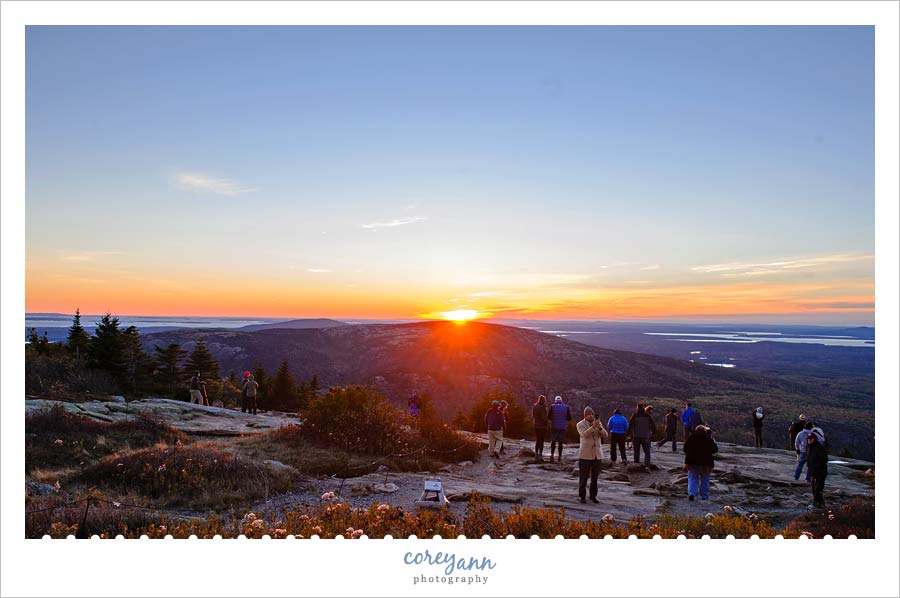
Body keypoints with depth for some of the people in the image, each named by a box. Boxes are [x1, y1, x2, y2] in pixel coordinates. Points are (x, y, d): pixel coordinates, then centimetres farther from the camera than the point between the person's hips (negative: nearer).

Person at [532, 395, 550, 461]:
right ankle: (540, 455, 0)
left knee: (537, 441, 15)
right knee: (541, 441, 1)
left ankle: (536, 455, 18)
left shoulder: (534, 406, 2)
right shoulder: (543, 408, -17)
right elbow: (545, 417, -19)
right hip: (542, 426, -6)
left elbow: (533, 416, 8)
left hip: (536, 425, 6)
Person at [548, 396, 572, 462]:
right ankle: (560, 457, 10)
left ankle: (552, 454, 1)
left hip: (554, 427, -1)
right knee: (560, 442, 9)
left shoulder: (552, 406, -4)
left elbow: (549, 417, -6)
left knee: (553, 441, 12)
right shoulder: (566, 407, 0)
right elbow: (569, 418, 1)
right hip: (562, 427, 1)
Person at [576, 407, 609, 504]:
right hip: (585, 454, -4)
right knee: (583, 477, -1)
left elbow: (605, 435, 1)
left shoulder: (598, 423, 11)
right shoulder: (580, 424, -2)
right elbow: (584, 434, -20)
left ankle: (593, 495, 21)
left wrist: (599, 427, -16)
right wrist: (593, 426, -29)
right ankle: (581, 496, 10)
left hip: (597, 454, 4)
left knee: (595, 477, 9)